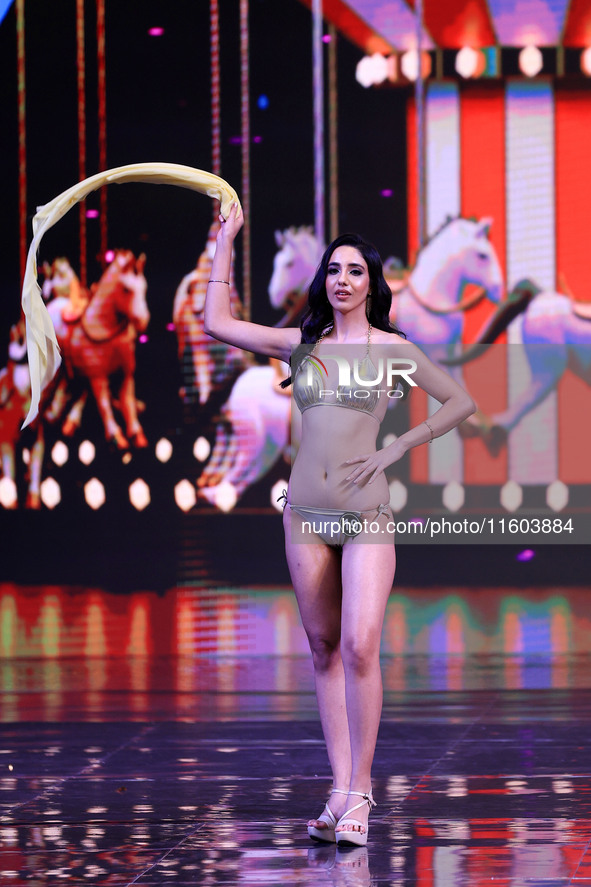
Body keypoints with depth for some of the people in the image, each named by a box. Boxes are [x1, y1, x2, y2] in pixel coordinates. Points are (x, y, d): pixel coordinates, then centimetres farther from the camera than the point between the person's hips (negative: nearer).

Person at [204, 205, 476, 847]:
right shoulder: (302, 343, 9)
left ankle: (360, 790, -8)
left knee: (360, 647, -16)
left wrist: (397, 448, 0)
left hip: (366, 511, -3)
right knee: (325, 648, 6)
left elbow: (460, 402, 9)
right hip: (306, 509, 4)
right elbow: (217, 323, 11)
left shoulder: (391, 349, 2)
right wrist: (226, 242, 11)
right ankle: (340, 788, 11)